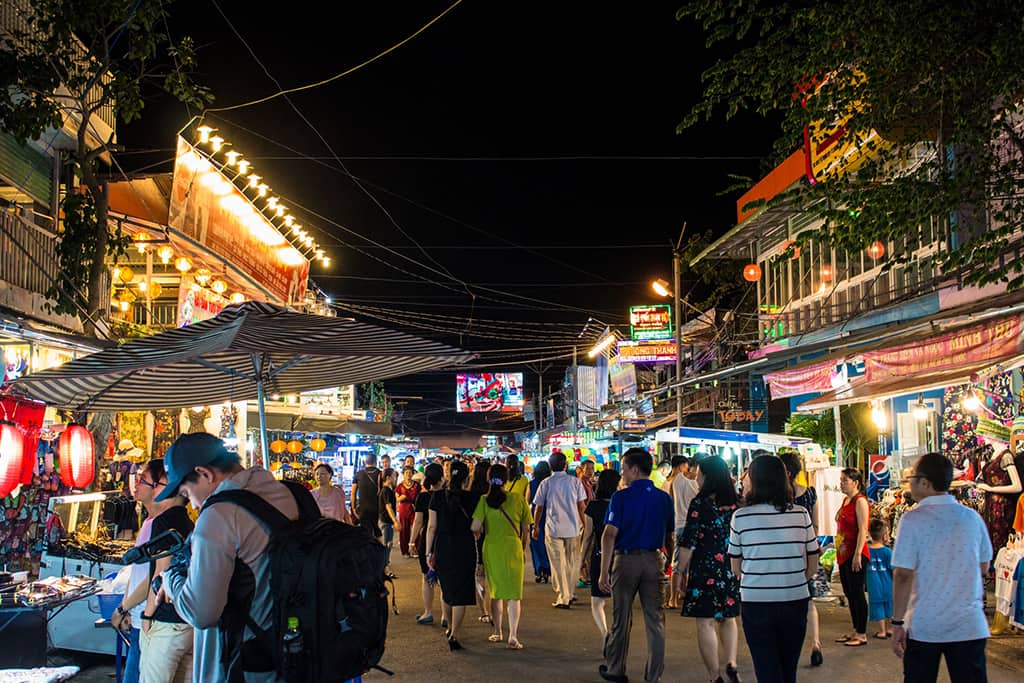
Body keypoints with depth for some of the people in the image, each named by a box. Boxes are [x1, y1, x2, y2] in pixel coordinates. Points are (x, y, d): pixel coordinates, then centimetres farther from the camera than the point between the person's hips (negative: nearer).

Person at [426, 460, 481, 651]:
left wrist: (429, 552, 5)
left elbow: (432, 526, -1)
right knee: (460, 592, 4)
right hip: (465, 547, -2)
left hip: (442, 547, 2)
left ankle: (449, 627, 36)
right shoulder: (473, 498, -7)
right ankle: (454, 635, -2)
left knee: (446, 588, 22)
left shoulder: (438, 496, -4)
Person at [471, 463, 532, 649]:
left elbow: (475, 527, -13)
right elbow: (525, 527, 4)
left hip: (491, 548, 1)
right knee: (514, 594, 1)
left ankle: (498, 632, 26)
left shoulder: (484, 500, -6)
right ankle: (513, 636, -10)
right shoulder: (517, 499, -2)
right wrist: (524, 544, 21)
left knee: (495, 592, 16)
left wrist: (482, 533, 9)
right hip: (513, 548, -1)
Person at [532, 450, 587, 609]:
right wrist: (584, 524, 12)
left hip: (553, 529, -1)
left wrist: (536, 527, 14)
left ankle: (563, 598, 1)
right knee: (572, 563, 15)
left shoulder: (546, 483, -2)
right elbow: (581, 506, 2)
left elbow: (539, 507, 3)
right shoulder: (575, 482, 0)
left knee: (558, 564, 4)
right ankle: (570, 594, 24)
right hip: (573, 527, 1)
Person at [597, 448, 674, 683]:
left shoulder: (621, 497, -9)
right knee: (655, 619, 7)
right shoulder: (664, 498, 3)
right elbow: (669, 537, 7)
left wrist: (604, 572, -14)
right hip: (653, 560, 3)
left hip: (626, 559, -3)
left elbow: (609, 535, -15)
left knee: (621, 619, 10)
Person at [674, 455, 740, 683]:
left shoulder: (699, 503, -11)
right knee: (727, 618, 20)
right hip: (732, 570, 6)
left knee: (705, 623, 2)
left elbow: (688, 542, -12)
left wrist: (680, 572, -3)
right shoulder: (735, 503, 4)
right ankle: (731, 664, 6)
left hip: (704, 569, -5)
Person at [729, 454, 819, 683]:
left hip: (756, 604, -2)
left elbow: (736, 568, 0)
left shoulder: (741, 517, -8)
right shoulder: (801, 514, -2)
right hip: (796, 602, 3)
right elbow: (812, 566, 3)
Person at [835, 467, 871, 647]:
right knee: (849, 593, 13)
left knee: (857, 593, -3)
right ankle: (855, 631, 23)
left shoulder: (860, 501, -12)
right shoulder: (846, 500, 14)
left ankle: (862, 634, 4)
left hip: (855, 554, -9)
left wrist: (857, 555, -23)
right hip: (843, 554, 9)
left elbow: (862, 530, -18)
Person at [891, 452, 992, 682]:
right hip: (969, 627, 3)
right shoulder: (972, 517, 2)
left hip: (924, 627, -3)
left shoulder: (912, 519, -10)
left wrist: (898, 623, -8)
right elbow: (984, 567, 14)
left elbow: (903, 575, -13)